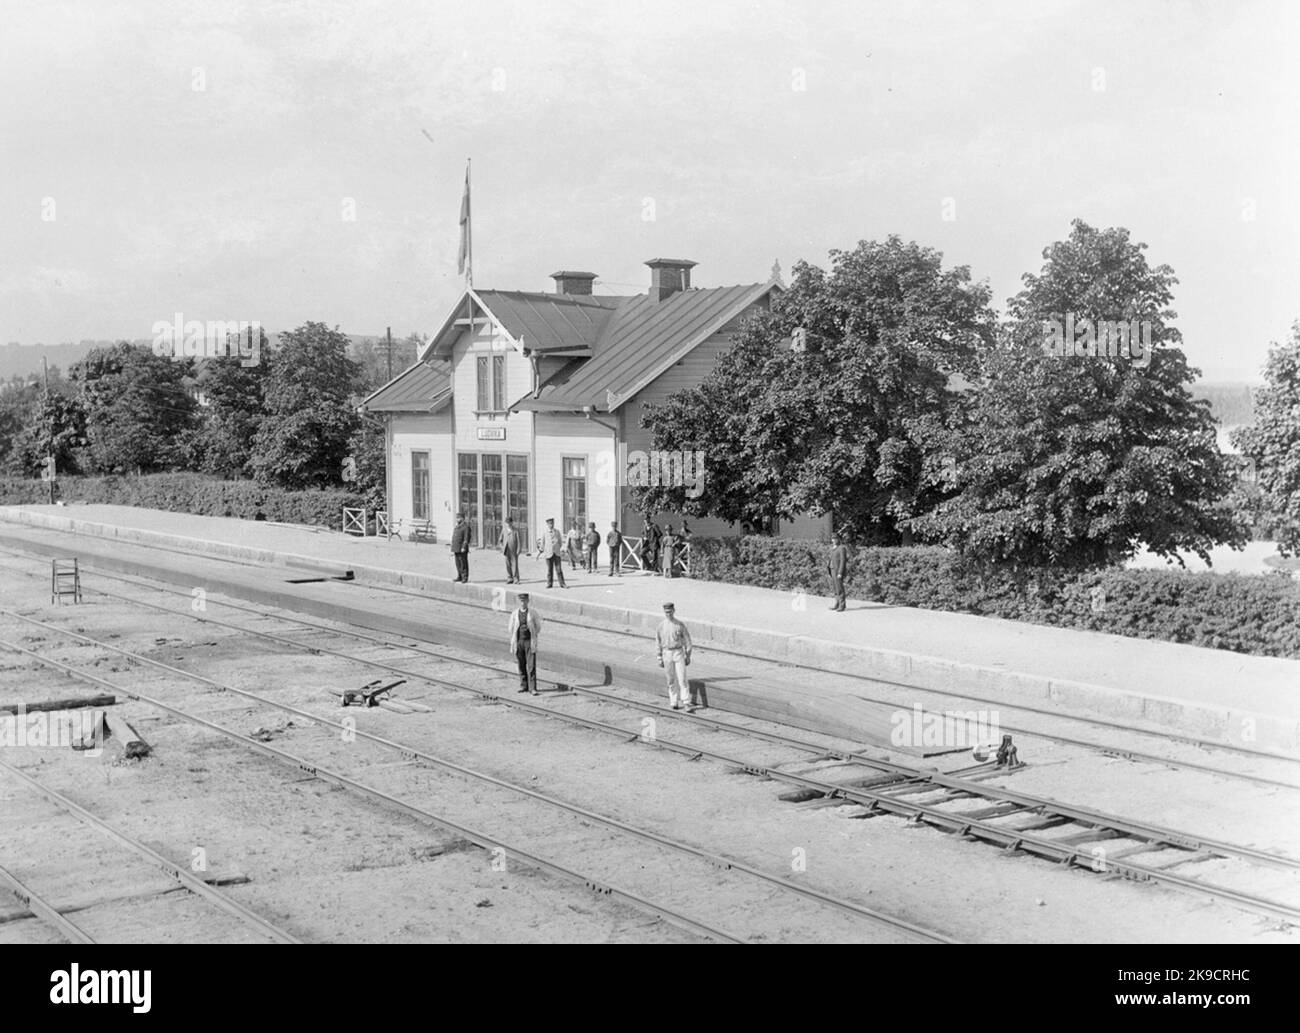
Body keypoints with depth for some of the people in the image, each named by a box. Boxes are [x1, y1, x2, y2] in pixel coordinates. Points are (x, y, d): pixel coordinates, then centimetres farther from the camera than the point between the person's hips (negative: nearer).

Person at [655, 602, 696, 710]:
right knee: (671, 680, 7)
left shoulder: (680, 625, -2)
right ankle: (674, 702, 15)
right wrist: (660, 658, 6)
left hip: (679, 652, -2)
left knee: (682, 678, -8)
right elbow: (658, 643, 9)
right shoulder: (660, 627, 3)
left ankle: (687, 702, -9)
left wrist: (688, 656, 0)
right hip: (667, 653, 2)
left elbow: (687, 641, 2)